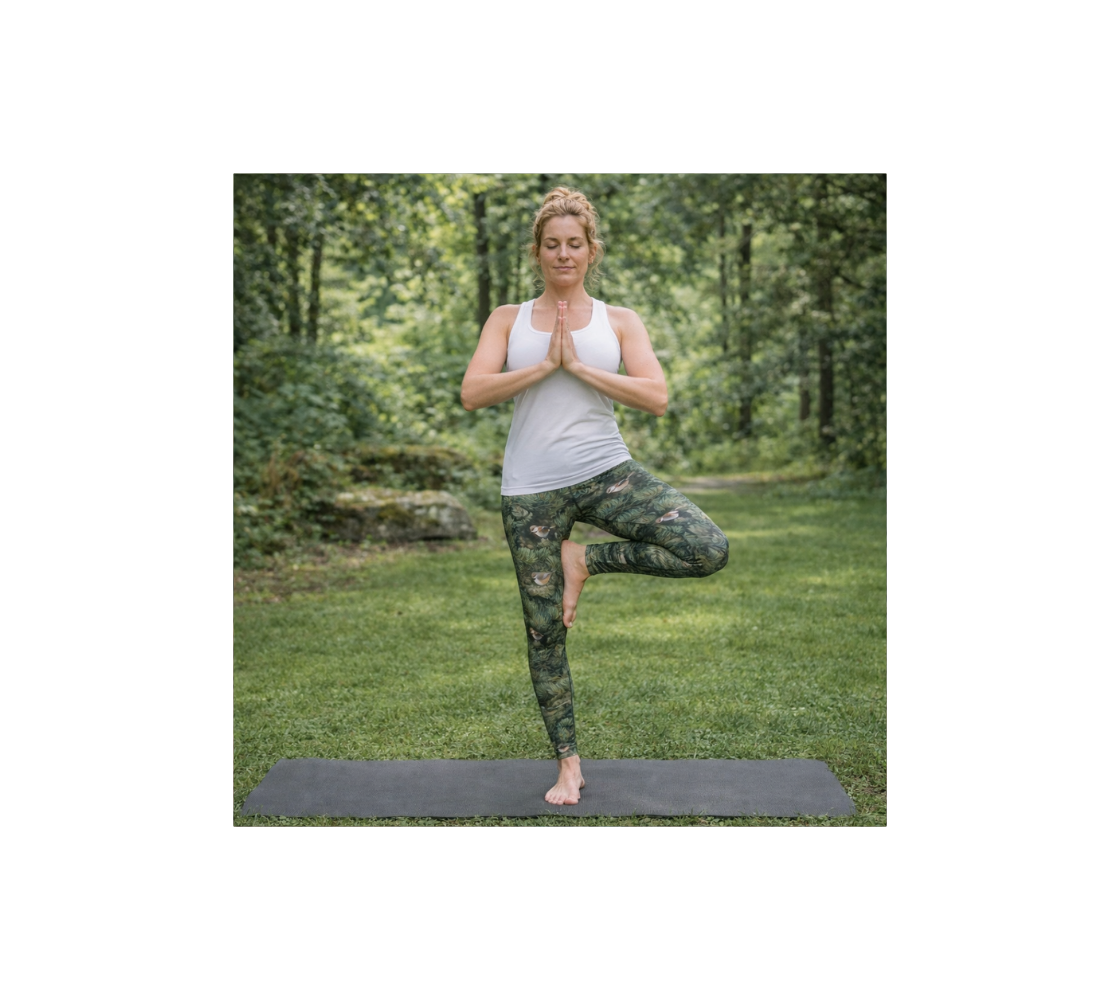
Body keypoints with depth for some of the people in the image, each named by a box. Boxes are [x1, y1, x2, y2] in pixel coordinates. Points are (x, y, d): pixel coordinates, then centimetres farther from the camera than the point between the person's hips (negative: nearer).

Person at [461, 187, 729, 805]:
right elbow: (472, 393, -6)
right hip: (533, 489, 0)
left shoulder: (618, 322, 8)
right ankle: (567, 765, 20)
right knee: (544, 630, 3)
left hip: (607, 473, 1)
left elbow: (656, 397, -7)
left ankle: (588, 561, 1)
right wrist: (543, 365, -12)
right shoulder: (508, 319, 9)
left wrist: (579, 366, -11)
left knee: (709, 550, -21)